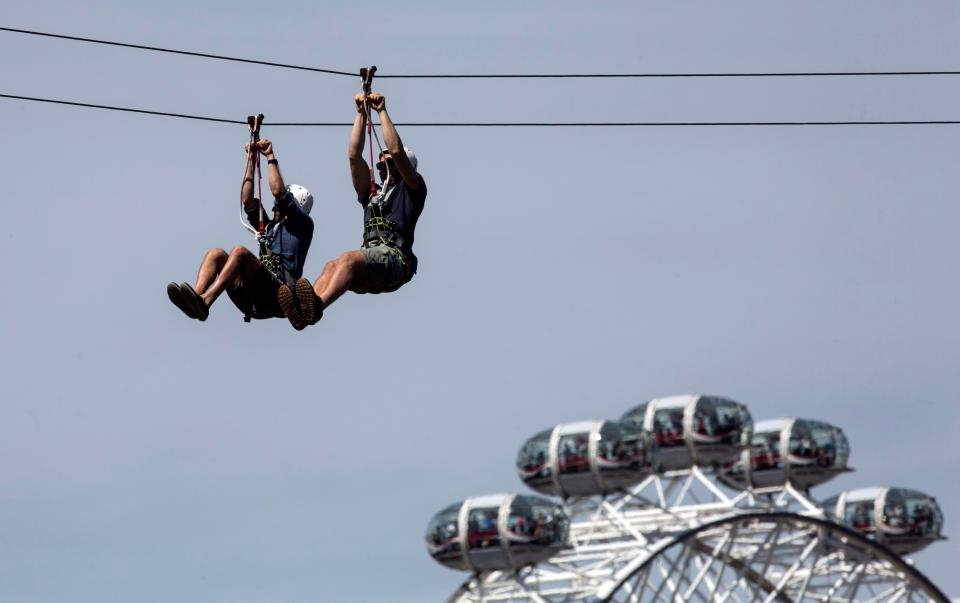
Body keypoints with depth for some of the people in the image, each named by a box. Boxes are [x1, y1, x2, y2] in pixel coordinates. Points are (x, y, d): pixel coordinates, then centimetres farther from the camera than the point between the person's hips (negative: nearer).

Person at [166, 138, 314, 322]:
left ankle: (204, 301, -50)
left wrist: (270, 157, 11)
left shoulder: (303, 224, 14)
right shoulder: (268, 226, 34)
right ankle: (196, 297, -37)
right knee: (216, 254, -8)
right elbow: (247, 201, 28)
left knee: (240, 252, -28)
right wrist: (251, 159, 27)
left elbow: (278, 191, 2)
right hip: (253, 303, 7)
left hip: (278, 298, -7)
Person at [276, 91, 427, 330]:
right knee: (332, 266, -30)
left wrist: (382, 111, 9)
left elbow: (397, 151, 4)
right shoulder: (371, 192, 34)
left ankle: (316, 306, -63)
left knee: (348, 259, -36)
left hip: (394, 259, -5)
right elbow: (354, 155, 24)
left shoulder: (411, 190, 18)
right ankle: (303, 310, -59)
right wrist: (361, 113, 20)